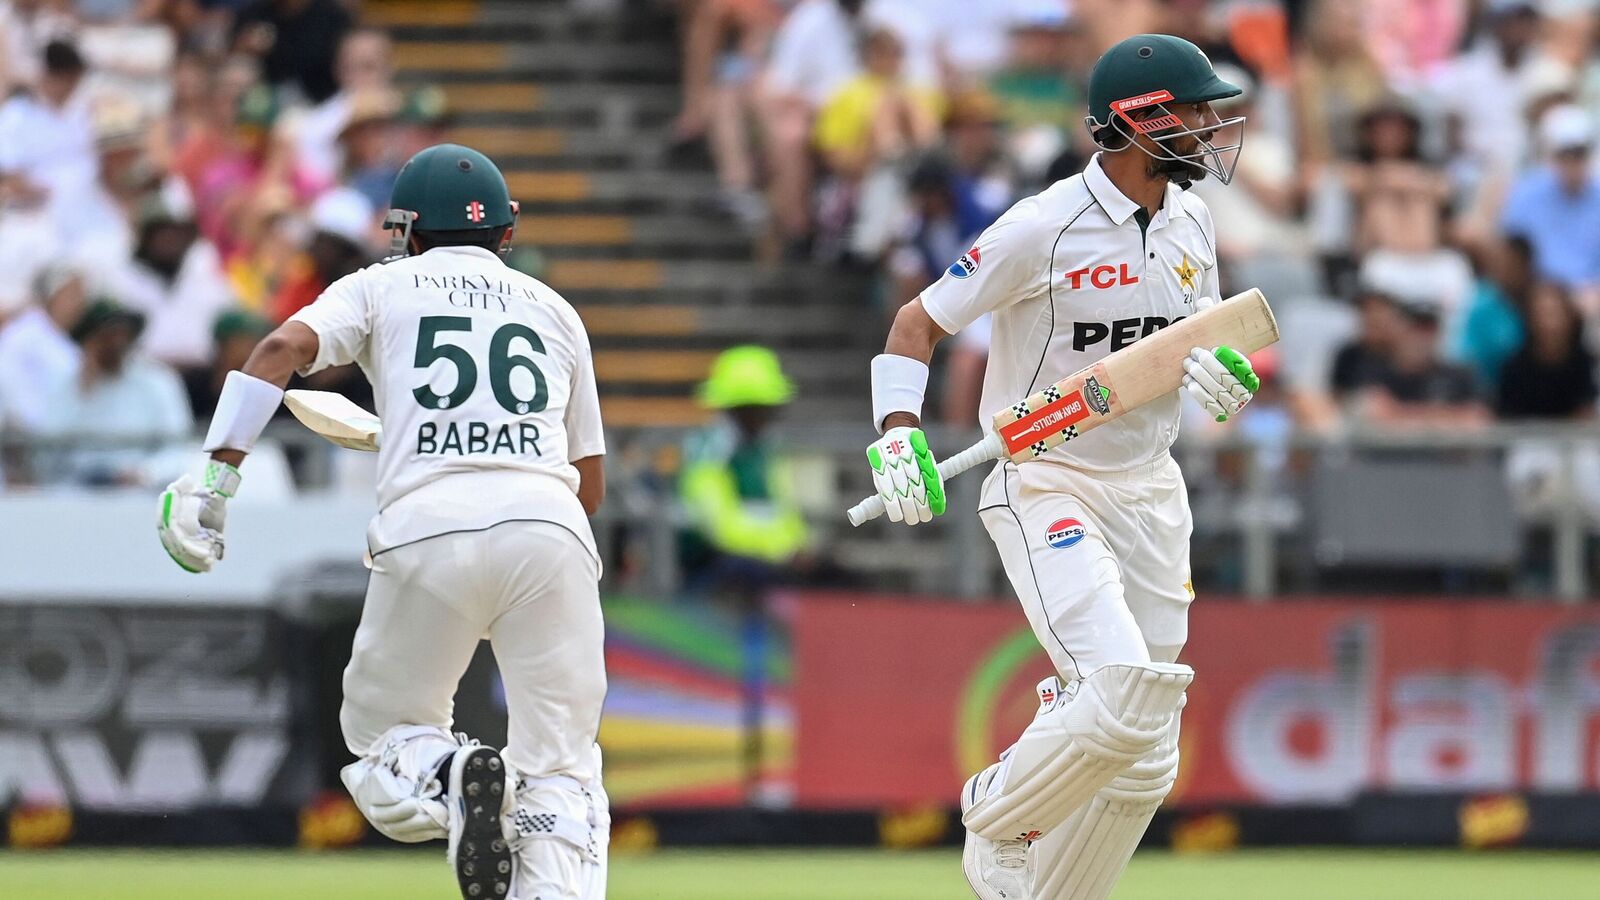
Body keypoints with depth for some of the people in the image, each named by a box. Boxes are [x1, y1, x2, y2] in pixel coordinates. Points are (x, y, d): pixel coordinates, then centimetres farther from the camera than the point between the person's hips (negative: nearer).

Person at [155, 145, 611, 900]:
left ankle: (446, 777, -19)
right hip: (549, 527, 2)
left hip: (427, 531, -2)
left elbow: (286, 347, -2)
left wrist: (215, 474, -7)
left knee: (383, 736, 15)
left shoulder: (384, 288, 19)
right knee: (559, 774, 5)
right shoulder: (552, 309, 26)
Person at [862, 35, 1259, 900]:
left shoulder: (1191, 224, 4)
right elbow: (919, 320, -10)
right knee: (1122, 700, -23)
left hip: (1148, 492, 7)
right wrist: (899, 434, -25)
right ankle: (997, 822, 4)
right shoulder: (1043, 229, -17)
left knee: (1145, 759, 6)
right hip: (1043, 493, -7)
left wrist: (1217, 368, -5)